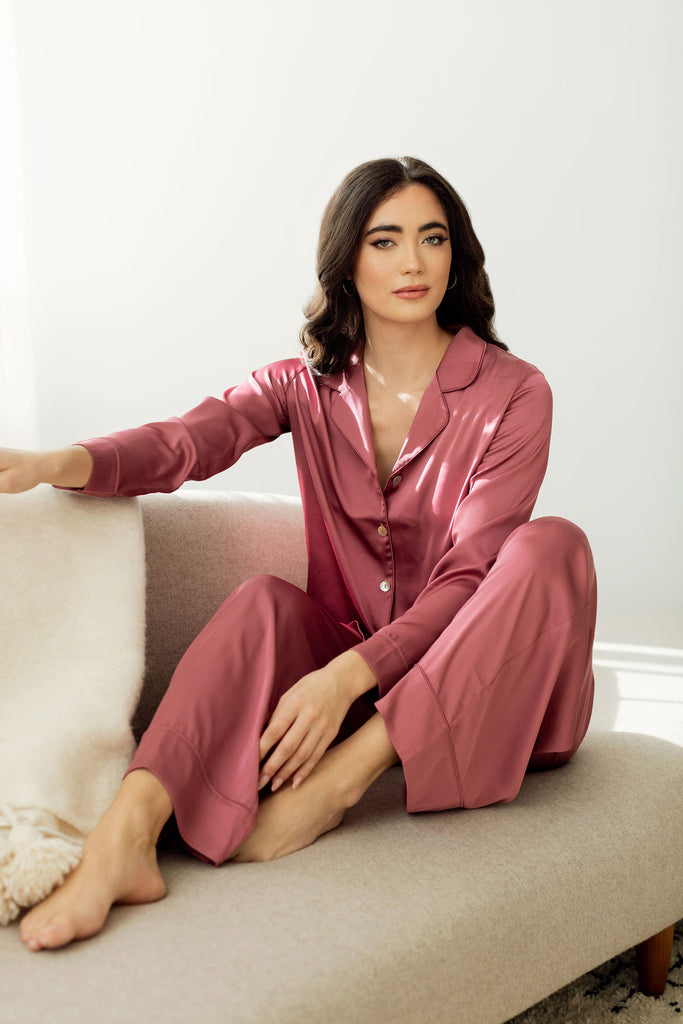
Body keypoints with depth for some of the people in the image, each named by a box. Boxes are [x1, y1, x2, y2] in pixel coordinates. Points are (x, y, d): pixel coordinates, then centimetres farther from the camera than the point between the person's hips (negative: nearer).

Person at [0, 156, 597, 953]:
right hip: (342, 661, 2)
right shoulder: (308, 385, 2)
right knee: (265, 600, -27)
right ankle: (124, 837, -41)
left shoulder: (512, 393, -8)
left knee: (549, 544, -30)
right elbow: (188, 440, -17)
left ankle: (338, 779, -32)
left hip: (474, 684, -2)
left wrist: (345, 676, -31)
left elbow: (469, 577, -17)